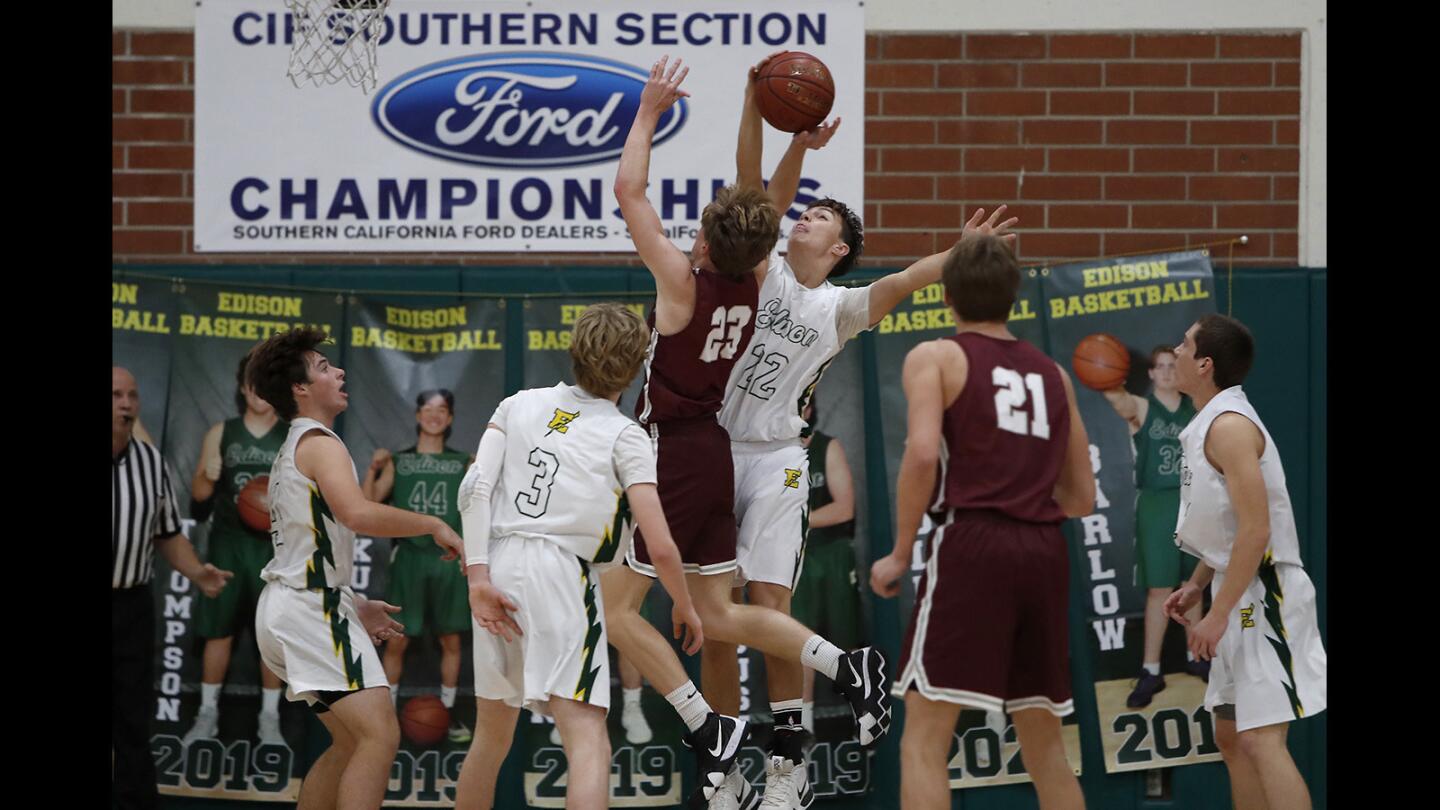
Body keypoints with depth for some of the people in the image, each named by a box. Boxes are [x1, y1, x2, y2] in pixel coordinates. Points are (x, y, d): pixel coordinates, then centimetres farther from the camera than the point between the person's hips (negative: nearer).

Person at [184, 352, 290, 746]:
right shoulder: (221, 433, 5)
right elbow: (199, 496, 7)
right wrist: (207, 477, -15)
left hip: (275, 546, -1)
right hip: (227, 543, 1)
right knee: (218, 630, 3)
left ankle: (270, 717, 9)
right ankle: (208, 714, 11)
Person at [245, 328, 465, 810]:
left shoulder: (291, 450, 21)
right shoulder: (320, 443, -11)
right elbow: (358, 514, -30)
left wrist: (353, 606, 25)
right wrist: (434, 526, -19)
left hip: (290, 605, 11)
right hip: (311, 607, -11)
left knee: (351, 743, 18)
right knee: (380, 737, -19)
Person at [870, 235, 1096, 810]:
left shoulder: (935, 357, 5)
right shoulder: (1052, 373, 20)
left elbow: (923, 452, -13)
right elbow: (1081, 498, 20)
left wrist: (900, 553, -5)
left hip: (974, 546, -5)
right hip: (1045, 549, 5)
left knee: (924, 737, -5)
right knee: (1044, 744, 16)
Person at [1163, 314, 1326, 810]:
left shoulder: (1229, 426, -17)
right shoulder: (1210, 425, 14)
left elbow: (1256, 530, -23)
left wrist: (1218, 615, -22)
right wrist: (1196, 585, 16)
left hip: (1261, 595, -10)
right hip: (1239, 594, 10)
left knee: (1260, 740, -16)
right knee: (1231, 737, 13)